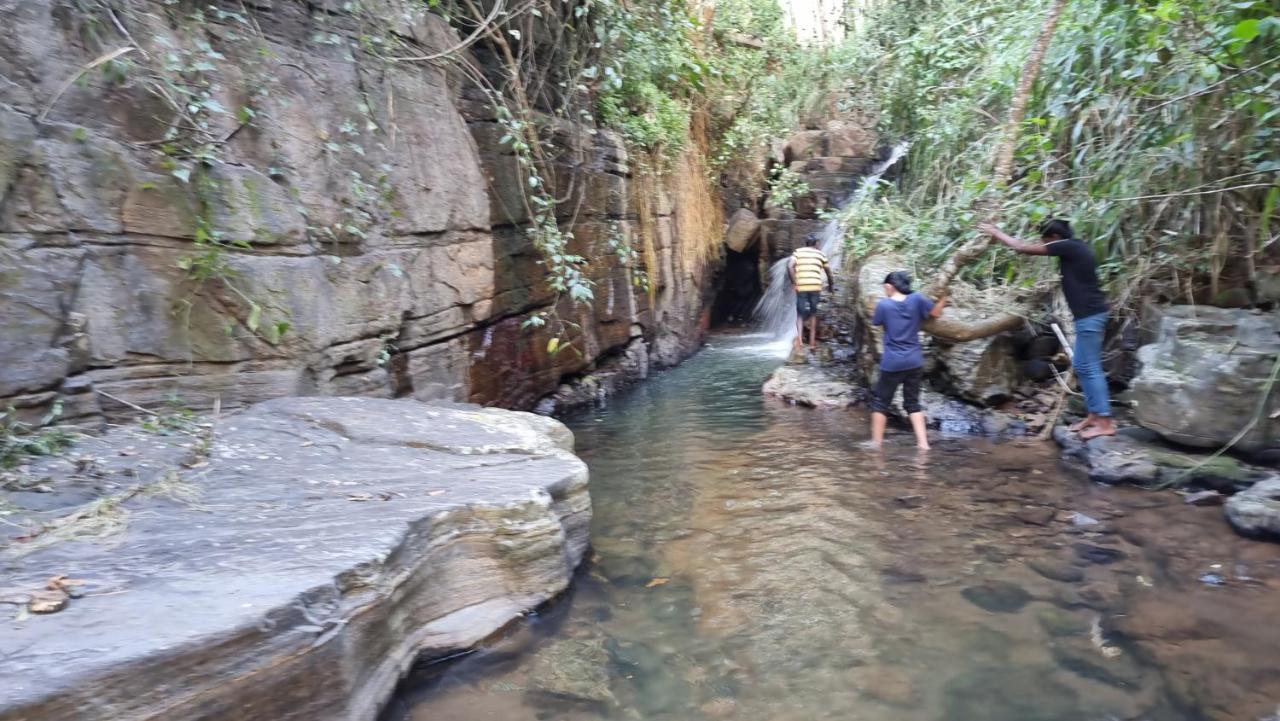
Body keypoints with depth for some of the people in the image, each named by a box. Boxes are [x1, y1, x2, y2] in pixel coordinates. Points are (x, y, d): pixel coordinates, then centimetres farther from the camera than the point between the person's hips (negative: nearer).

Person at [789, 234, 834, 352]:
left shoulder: (797, 252, 9)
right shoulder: (820, 254, 14)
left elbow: (790, 266, -7)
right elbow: (828, 272, 20)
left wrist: (794, 282, -1)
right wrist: (831, 285, 36)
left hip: (801, 287, -1)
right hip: (815, 287, 1)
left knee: (800, 314, 7)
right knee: (813, 313, 16)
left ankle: (799, 338, -18)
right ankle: (812, 342, 15)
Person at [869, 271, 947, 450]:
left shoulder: (883, 304, -7)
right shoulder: (916, 299, -2)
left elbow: (876, 323, 8)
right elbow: (936, 312, 2)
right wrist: (943, 297, 15)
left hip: (892, 363, -3)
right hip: (914, 362, 4)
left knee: (880, 402, 10)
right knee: (913, 403, 15)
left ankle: (876, 442, 13)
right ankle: (923, 443, 9)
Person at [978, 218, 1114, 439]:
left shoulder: (1067, 247, -13)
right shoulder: (1076, 248, 15)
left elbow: (1023, 248, -11)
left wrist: (995, 232, -1)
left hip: (1089, 315, -10)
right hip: (1090, 313, 10)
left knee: (1090, 367, -7)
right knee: (1081, 365, 15)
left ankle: (1105, 421, -3)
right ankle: (1093, 414, 21)